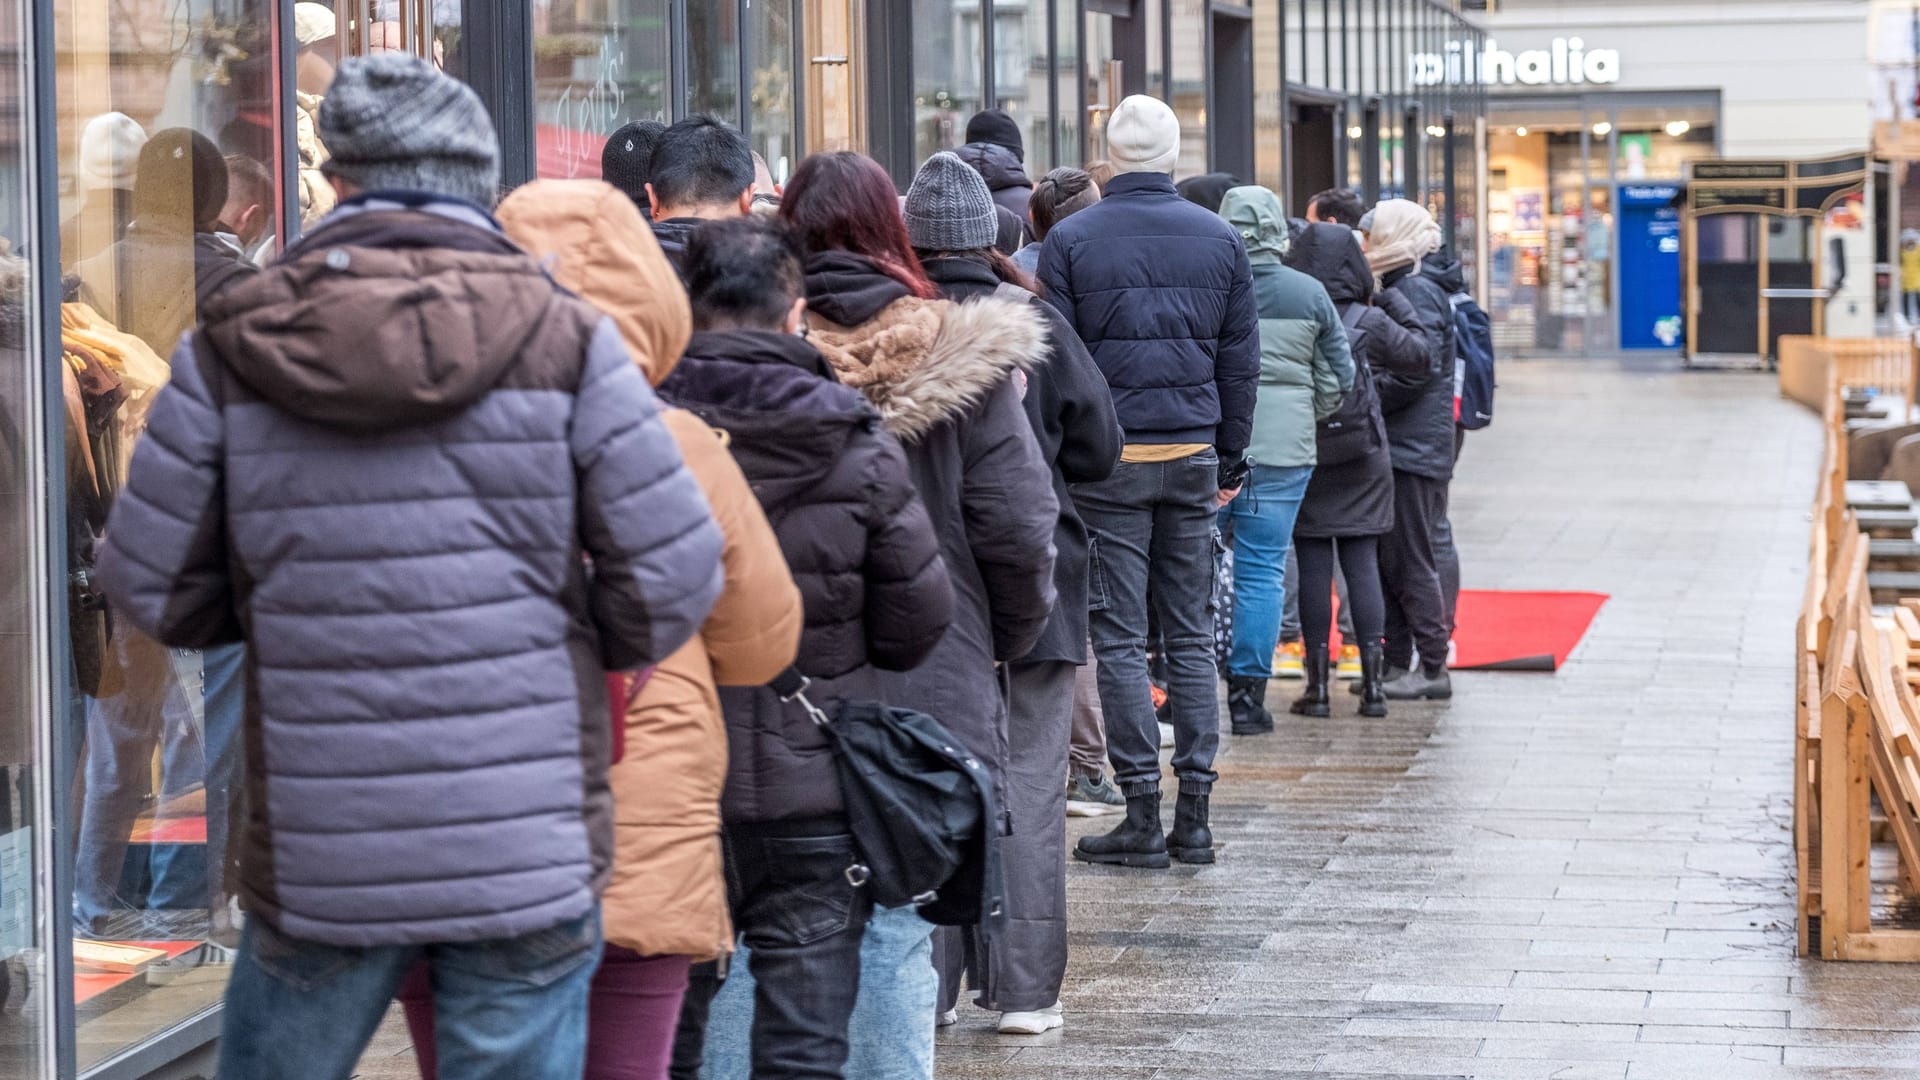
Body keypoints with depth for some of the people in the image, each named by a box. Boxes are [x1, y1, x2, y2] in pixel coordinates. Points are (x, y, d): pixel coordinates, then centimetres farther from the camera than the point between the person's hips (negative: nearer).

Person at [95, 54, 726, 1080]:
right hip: (530, 857, -1)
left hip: (318, 864, 1)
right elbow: (673, 581, -7)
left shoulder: (233, 349, -1)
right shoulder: (565, 338, -4)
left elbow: (149, 586, 2)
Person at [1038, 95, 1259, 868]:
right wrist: (1231, 457, 15)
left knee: (1119, 638, 1)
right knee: (1192, 634, 9)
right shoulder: (1219, 240, 5)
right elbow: (1241, 359, 8)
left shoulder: (1071, 240, -4)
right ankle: (1194, 817, 8)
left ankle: (1143, 815, -1)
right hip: (1193, 455, 3)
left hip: (1108, 457, -3)